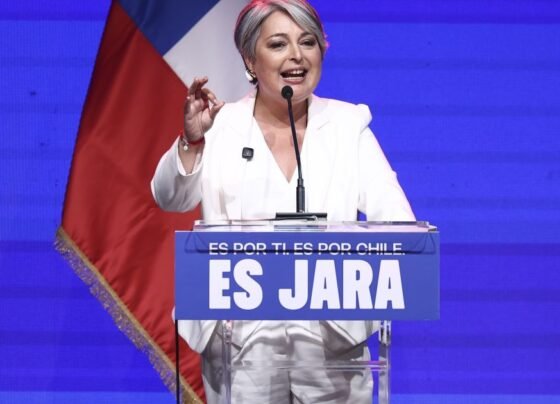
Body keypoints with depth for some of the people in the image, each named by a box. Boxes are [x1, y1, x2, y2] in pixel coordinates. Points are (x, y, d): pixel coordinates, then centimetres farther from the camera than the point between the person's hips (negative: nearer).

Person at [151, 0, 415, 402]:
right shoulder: (222, 125, 6)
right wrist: (192, 140, -23)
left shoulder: (348, 125, 9)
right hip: (240, 333, -1)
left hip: (333, 333, 1)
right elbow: (172, 199, -4)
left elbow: (389, 209, -1)